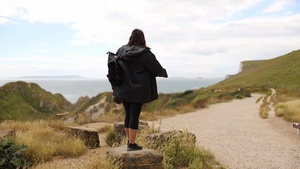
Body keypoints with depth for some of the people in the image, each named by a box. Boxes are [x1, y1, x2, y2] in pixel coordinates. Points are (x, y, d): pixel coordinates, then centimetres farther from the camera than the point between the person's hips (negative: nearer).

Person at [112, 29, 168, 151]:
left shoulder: (121, 50, 5)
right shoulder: (145, 53, -11)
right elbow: (157, 69, -5)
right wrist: (164, 73, 17)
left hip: (123, 89, 6)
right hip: (138, 90, -5)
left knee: (128, 114, 14)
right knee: (134, 115, -1)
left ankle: (129, 141, 25)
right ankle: (132, 144, 3)